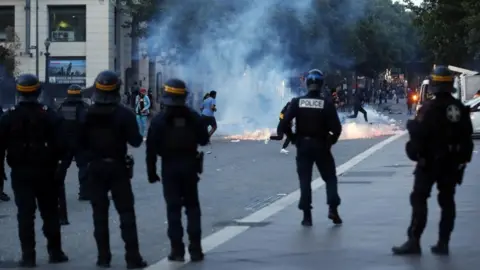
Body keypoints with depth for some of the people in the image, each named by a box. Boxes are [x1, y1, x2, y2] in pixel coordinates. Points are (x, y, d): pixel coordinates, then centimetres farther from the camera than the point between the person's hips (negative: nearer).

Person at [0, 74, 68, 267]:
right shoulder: (49, 115, -5)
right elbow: (60, 143, -10)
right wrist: (59, 164, 3)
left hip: (20, 172, 0)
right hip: (45, 171, 0)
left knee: (25, 214, 1)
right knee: (50, 213, 11)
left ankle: (28, 256, -2)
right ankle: (55, 252, 15)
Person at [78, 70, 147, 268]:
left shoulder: (87, 115, -3)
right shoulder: (124, 114, -11)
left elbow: (80, 143, -2)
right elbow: (135, 141, -11)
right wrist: (137, 135, 10)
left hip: (95, 168, 2)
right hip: (118, 167, -2)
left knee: (100, 214, 8)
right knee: (126, 213, 1)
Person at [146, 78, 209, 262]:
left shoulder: (159, 120, -8)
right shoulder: (193, 117, -2)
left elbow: (151, 149, -10)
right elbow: (204, 140, 3)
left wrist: (151, 171, -2)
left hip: (170, 167, -2)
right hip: (190, 166, 2)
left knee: (173, 208, 3)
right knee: (192, 207, 10)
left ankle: (177, 250, 0)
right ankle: (195, 249, 6)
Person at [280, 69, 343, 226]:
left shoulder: (297, 102, -5)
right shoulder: (326, 105, -9)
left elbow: (284, 123, -11)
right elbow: (337, 128, -15)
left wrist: (293, 138, 2)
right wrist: (331, 141, 3)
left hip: (303, 146, 1)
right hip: (321, 146, -1)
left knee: (305, 180, 7)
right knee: (330, 178, 13)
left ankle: (307, 216, 2)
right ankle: (333, 209, -1)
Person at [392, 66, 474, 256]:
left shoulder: (430, 108, -15)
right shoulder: (461, 109, 6)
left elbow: (419, 133, -18)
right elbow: (467, 137, 10)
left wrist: (415, 153, -4)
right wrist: (463, 159, 17)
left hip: (430, 161, -6)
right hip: (453, 163, 6)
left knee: (419, 199, -3)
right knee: (447, 201, 10)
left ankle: (414, 241, -9)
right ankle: (443, 243, 9)